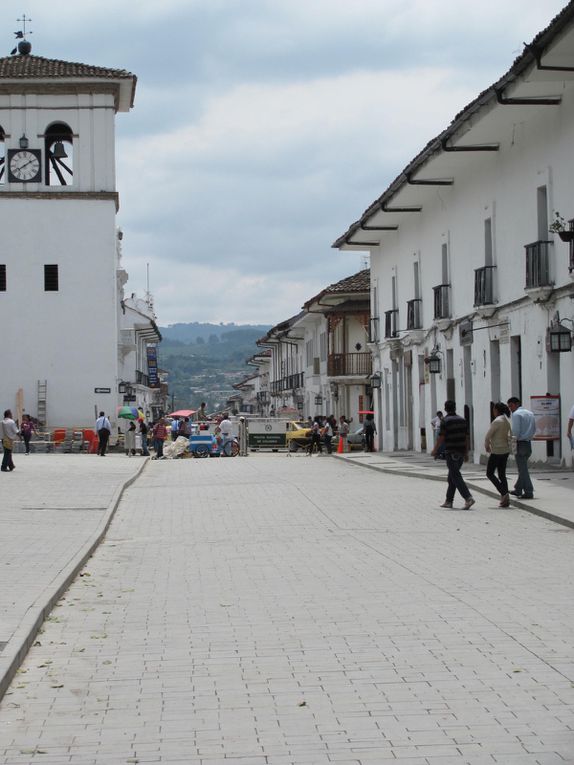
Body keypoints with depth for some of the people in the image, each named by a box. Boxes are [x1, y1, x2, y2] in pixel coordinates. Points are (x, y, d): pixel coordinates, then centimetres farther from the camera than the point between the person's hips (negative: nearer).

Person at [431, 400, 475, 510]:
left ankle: (468, 498, -22)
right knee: (452, 477, 15)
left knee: (456, 477, -8)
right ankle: (449, 501, 19)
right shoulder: (462, 420, 8)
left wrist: (435, 450, 2)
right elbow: (466, 437, 10)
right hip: (461, 451, 7)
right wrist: (466, 453, 16)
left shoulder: (445, 421, -10)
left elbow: (441, 438, -11)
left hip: (451, 452, -7)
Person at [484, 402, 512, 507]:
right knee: (502, 475, 11)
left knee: (490, 474, 4)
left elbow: (488, 435, -13)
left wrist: (487, 446, 4)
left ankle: (504, 493, -11)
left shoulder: (497, 421, -17)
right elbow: (510, 436, 18)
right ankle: (505, 500, 5)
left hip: (496, 451, -8)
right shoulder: (507, 420, 9)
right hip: (506, 450, 8)